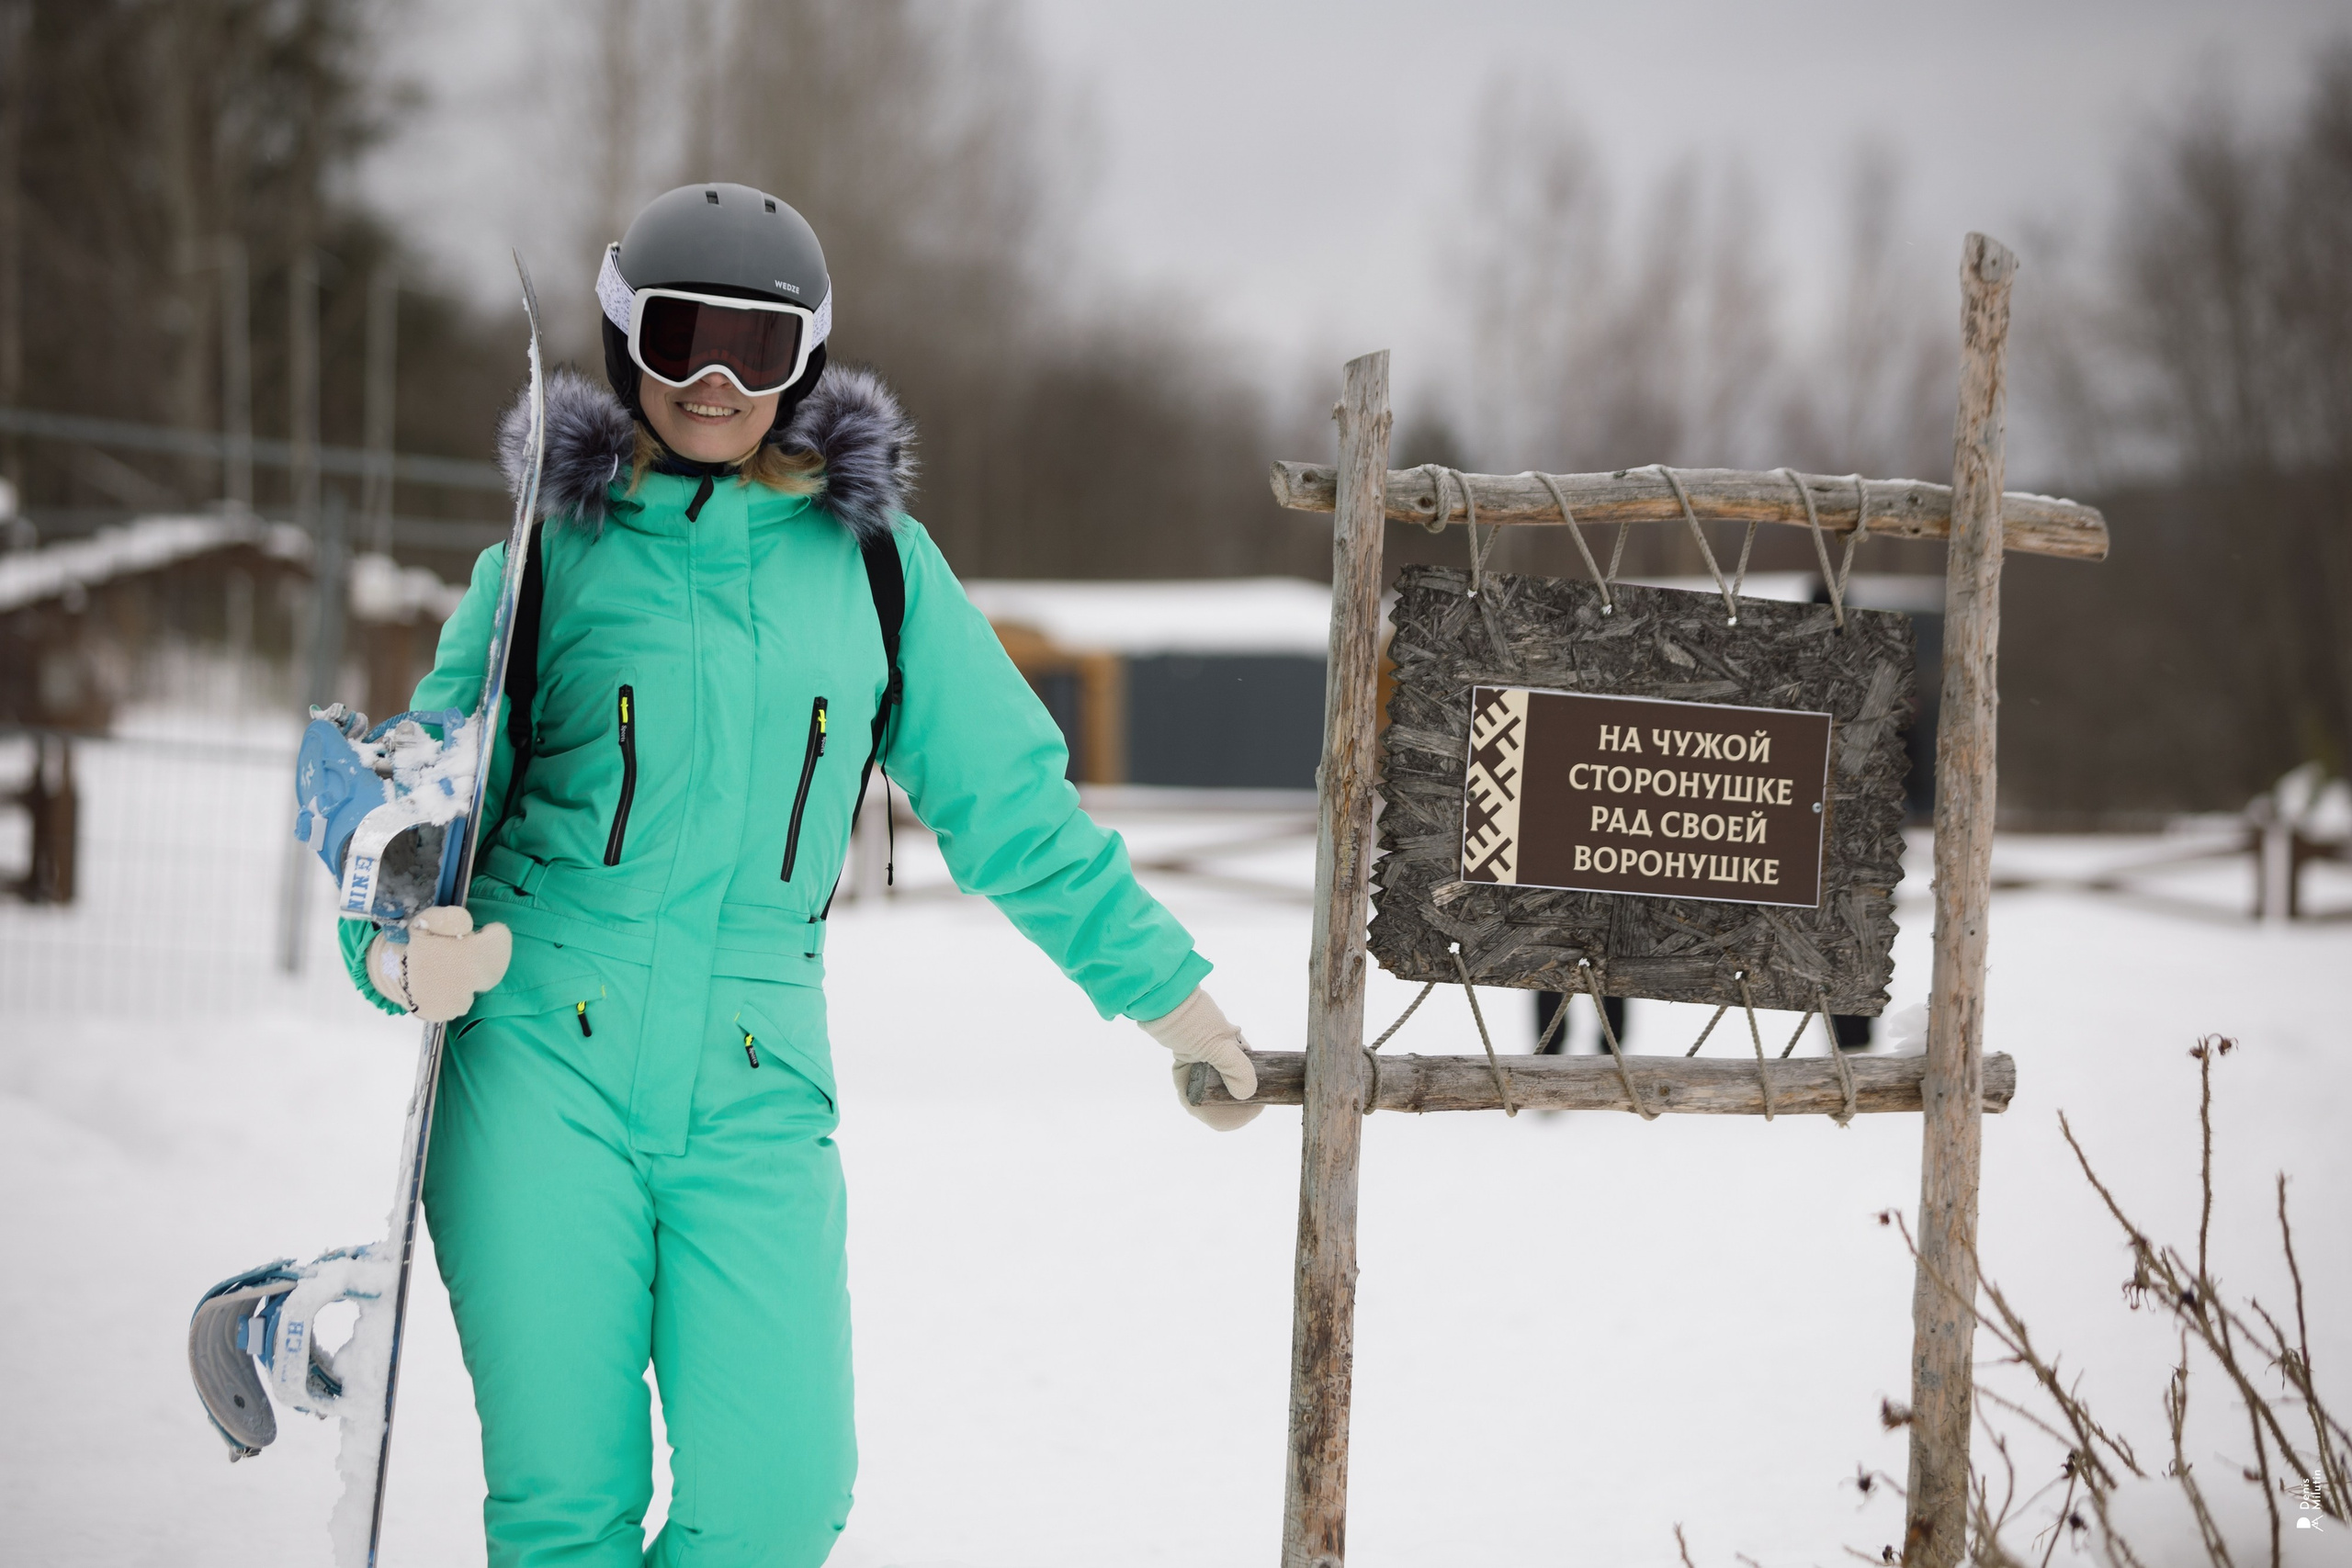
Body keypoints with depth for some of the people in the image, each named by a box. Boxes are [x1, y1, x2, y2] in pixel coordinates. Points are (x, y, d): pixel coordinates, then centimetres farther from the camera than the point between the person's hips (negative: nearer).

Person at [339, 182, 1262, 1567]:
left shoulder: (874, 563, 10)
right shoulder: (551, 556, 7)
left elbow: (1011, 803, 17)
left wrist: (1166, 985, 18)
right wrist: (402, 948, -12)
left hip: (755, 1084, 1)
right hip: (542, 1055, -1)